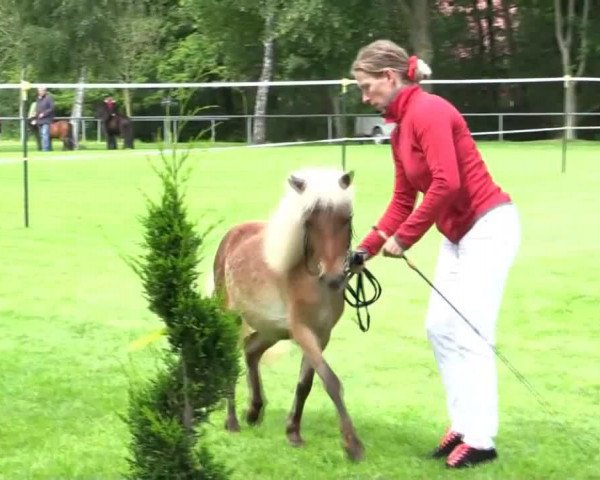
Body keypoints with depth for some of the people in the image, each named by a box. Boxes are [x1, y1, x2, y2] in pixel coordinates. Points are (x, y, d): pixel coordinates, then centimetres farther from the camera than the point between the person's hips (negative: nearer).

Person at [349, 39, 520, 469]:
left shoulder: (428, 112, -18)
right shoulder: (401, 130, 11)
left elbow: (446, 183, -27)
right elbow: (402, 201, 15)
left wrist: (405, 237, -20)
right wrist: (367, 248, 8)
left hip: (489, 226, -10)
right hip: (459, 233, 10)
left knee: (470, 335, -8)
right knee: (439, 328, 10)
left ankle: (481, 440, -2)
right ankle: (464, 425, 17)